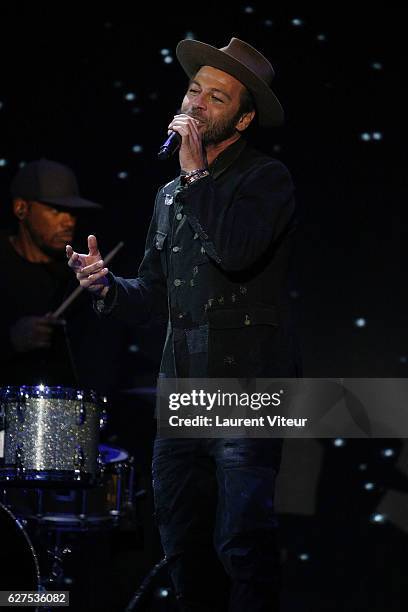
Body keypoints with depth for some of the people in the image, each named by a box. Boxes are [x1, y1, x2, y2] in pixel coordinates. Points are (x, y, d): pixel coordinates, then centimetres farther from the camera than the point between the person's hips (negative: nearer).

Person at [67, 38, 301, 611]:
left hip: (247, 389, -7)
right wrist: (107, 287, 1)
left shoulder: (267, 177, -3)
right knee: (182, 541, 8)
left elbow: (237, 250, -23)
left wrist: (196, 173, -15)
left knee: (241, 541, -13)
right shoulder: (171, 195, 18)